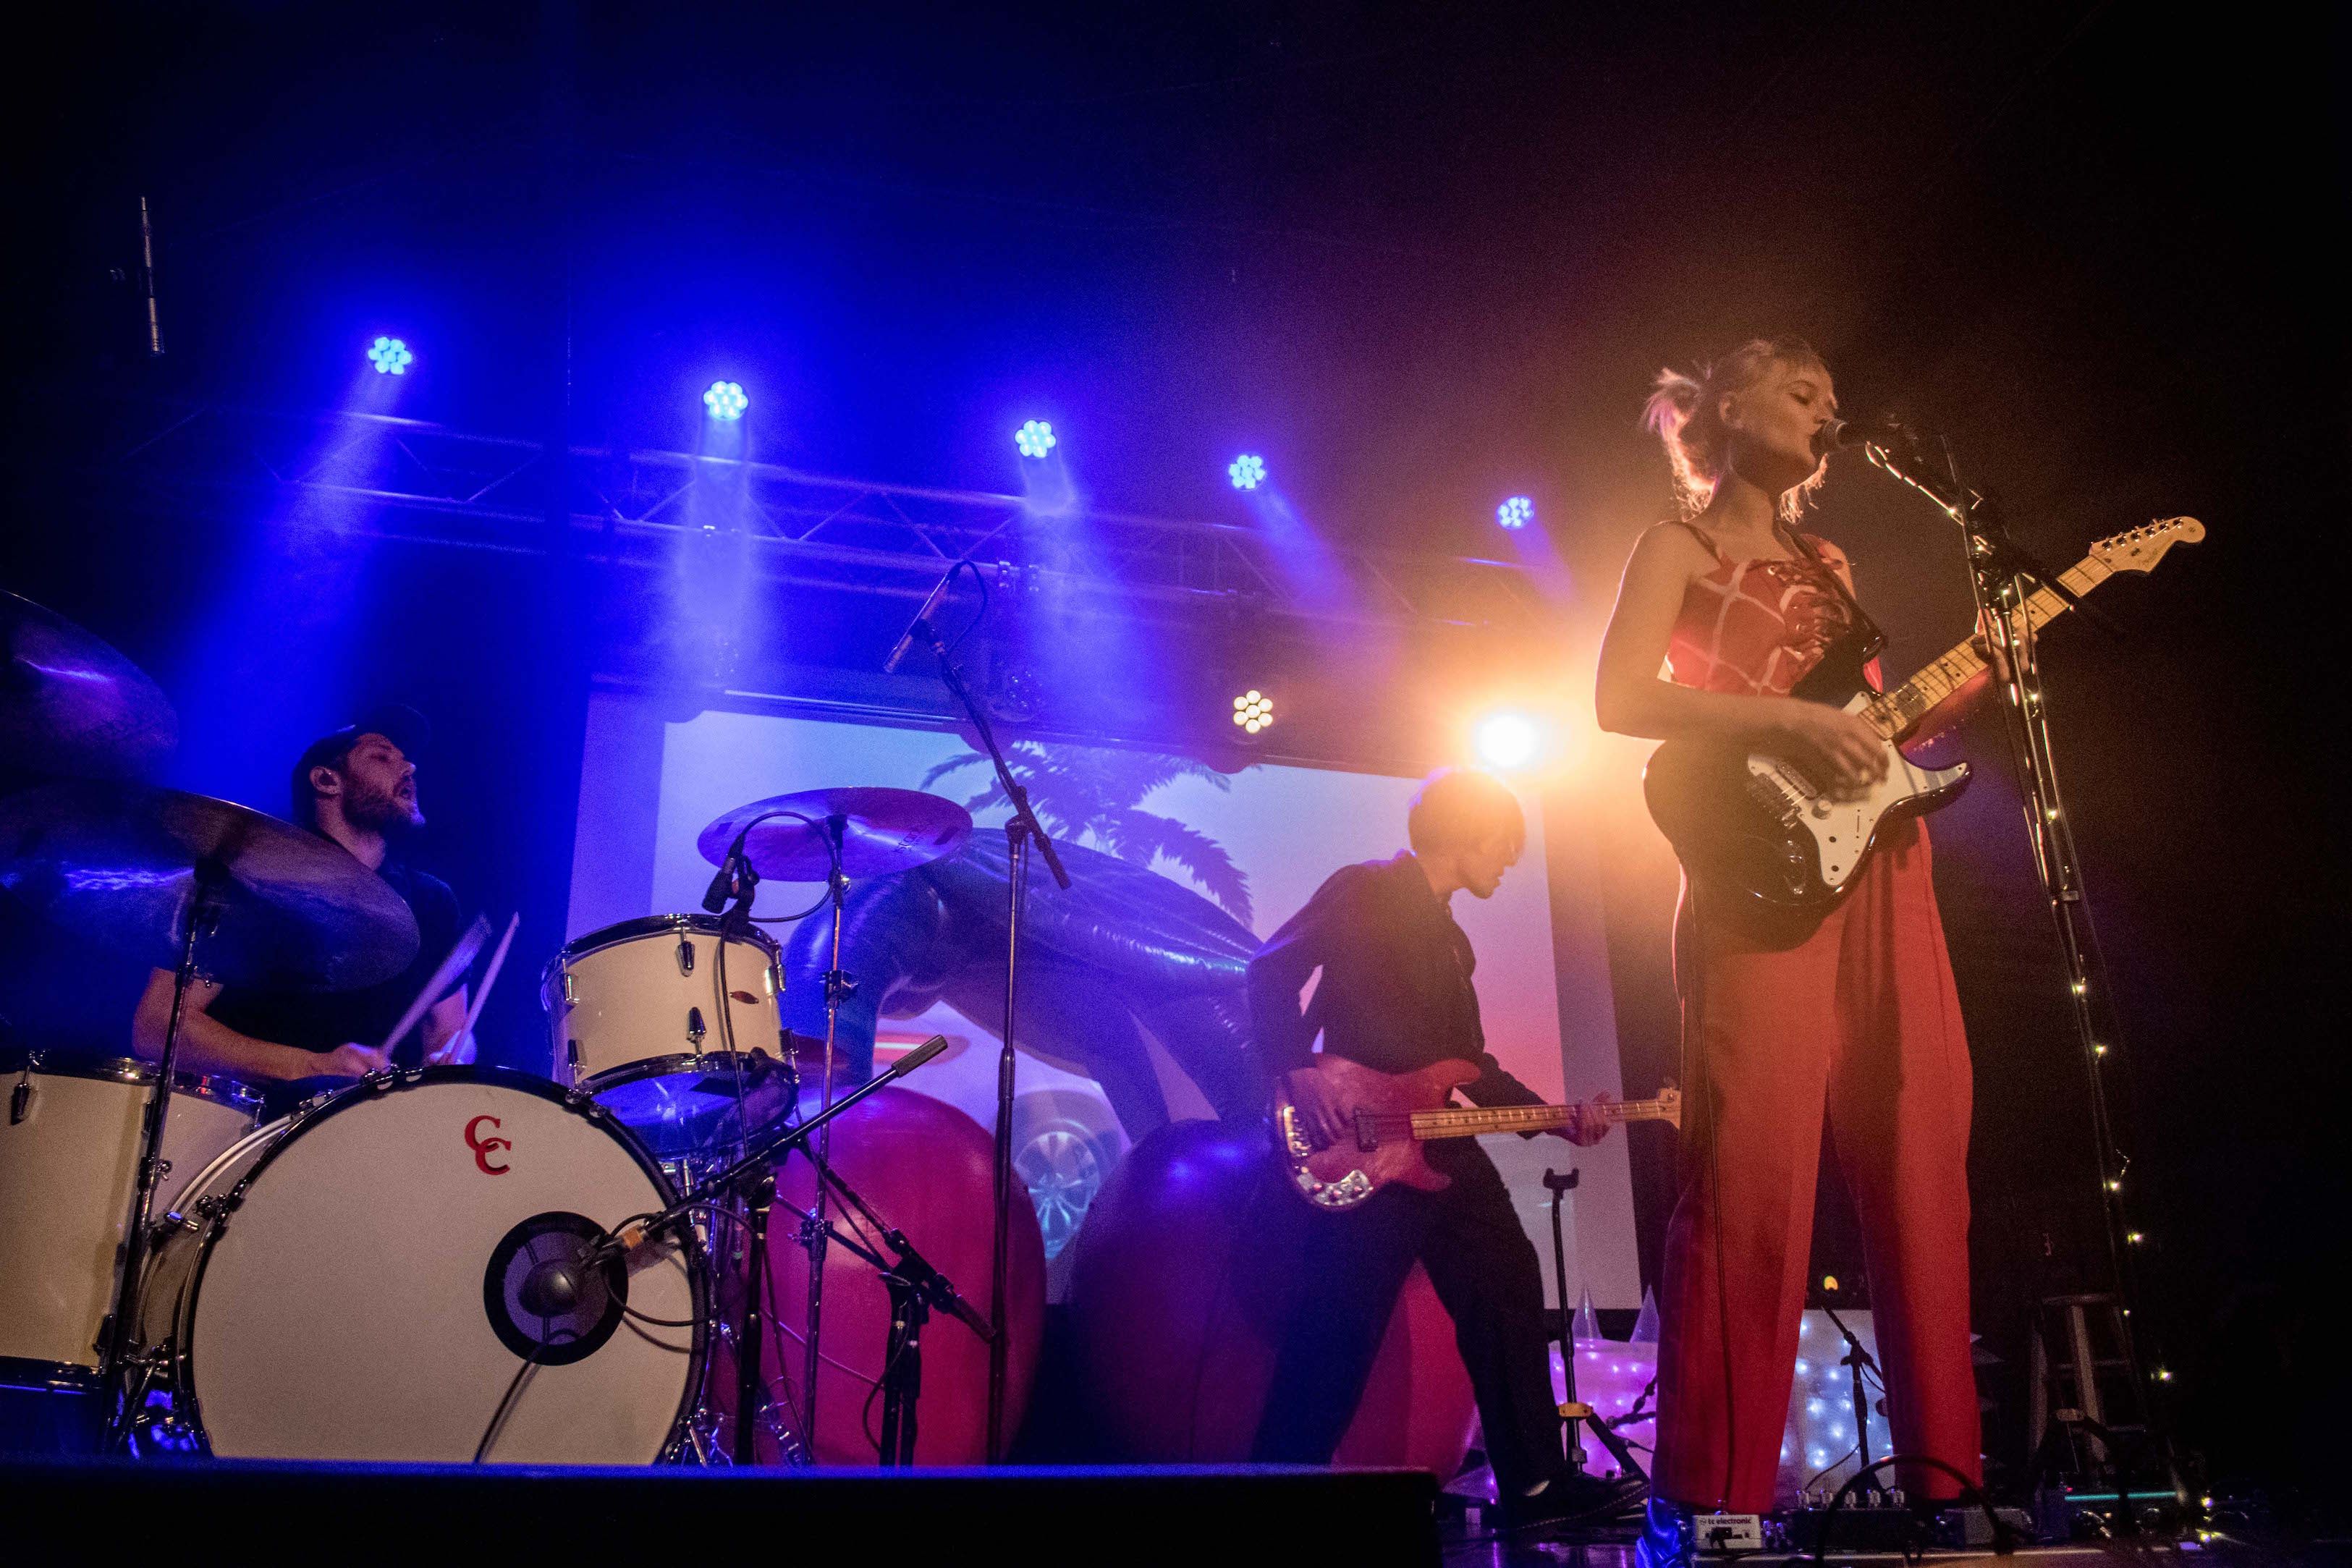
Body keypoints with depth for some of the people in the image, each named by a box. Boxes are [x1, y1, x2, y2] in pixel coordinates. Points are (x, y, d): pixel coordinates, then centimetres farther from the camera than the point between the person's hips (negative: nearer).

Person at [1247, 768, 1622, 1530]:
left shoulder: (1449, 939, 22)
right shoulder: (1364, 891, -4)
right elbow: (1272, 973, -13)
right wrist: (1298, 1071, -25)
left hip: (1440, 1148, 9)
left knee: (1508, 1296, 10)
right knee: (1339, 1332, -8)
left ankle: (1535, 1484, 20)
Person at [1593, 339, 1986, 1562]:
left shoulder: (1827, 565, 27)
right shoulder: (1681, 542, 8)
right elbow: (1621, 698, -7)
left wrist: (1975, 673, 11)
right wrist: (1788, 720, -14)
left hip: (1881, 867, 7)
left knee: (1919, 1170, 3)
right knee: (1754, 1177, -11)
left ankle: (1942, 1470, 11)